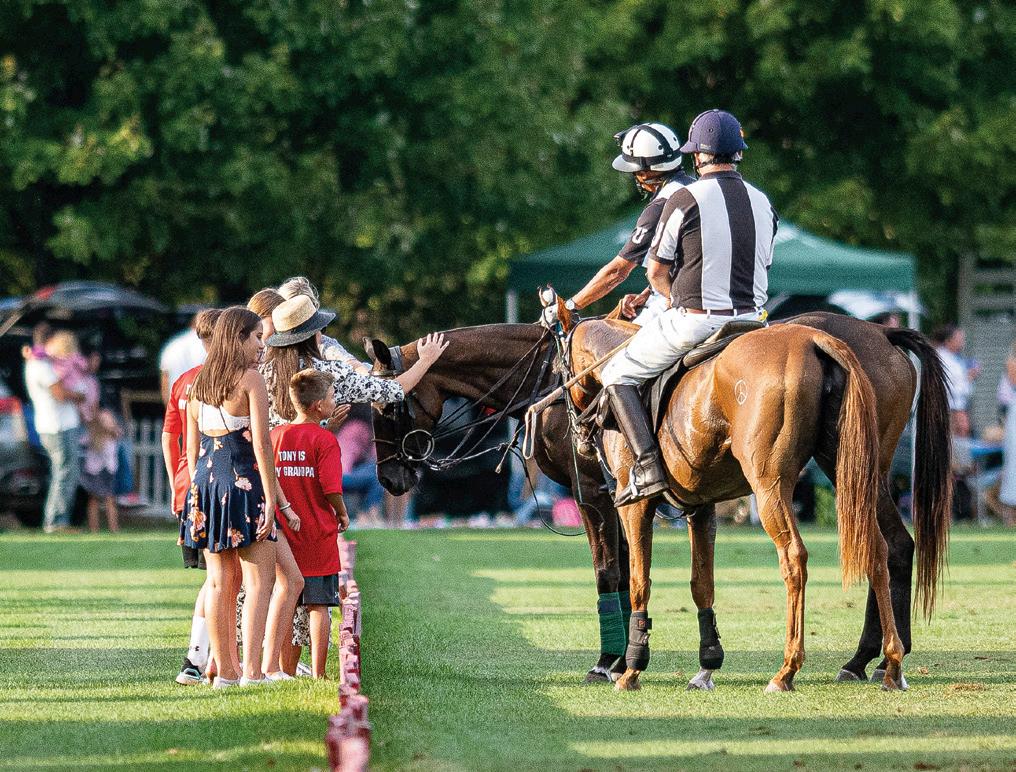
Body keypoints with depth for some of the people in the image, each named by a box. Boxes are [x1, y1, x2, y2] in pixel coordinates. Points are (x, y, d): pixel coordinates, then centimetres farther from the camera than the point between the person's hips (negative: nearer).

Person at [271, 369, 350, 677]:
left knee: (283, 604, 9)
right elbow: (332, 488, -17)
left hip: (283, 535, 4)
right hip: (319, 536, -4)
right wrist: (342, 515, 1)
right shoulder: (325, 439, -11)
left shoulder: (274, 436, 3)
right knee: (318, 607, 2)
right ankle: (318, 673, 2)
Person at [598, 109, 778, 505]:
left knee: (617, 374, 10)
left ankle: (648, 468, -6)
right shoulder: (763, 203, 8)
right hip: (750, 319, 5)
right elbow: (761, 266, 15)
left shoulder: (684, 200, -9)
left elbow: (656, 272, -3)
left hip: (693, 321, -5)